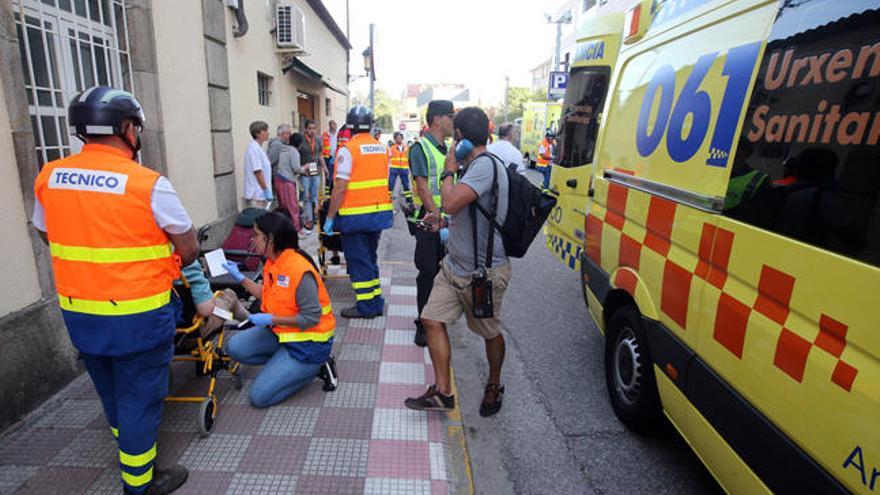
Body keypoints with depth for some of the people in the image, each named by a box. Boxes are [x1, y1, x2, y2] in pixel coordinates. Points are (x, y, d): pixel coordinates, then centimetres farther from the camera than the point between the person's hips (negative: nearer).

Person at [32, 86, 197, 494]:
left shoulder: (48, 178, -2)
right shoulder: (148, 184, -19)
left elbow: (48, 236, 14)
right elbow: (190, 250, -11)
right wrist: (159, 268, 8)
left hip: (77, 312, 6)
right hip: (137, 315, -6)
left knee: (110, 392, 25)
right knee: (139, 397, 10)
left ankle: (128, 447, 48)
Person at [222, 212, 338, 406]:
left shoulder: (300, 270, -28)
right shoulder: (273, 262, 0)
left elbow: (311, 318, -25)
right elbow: (269, 295, 13)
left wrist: (272, 319, -21)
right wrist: (240, 278, 12)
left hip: (308, 341, -9)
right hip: (280, 330, 9)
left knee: (259, 396, -9)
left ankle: (316, 366, 4)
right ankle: (283, 362, 10)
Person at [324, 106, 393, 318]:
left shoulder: (348, 150, -12)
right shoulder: (383, 148, 7)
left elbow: (340, 188, -16)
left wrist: (329, 217, -9)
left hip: (355, 215, -6)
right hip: (379, 213, 7)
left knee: (358, 261, 5)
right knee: (371, 259, 18)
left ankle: (366, 306, 12)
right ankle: (377, 303, 25)